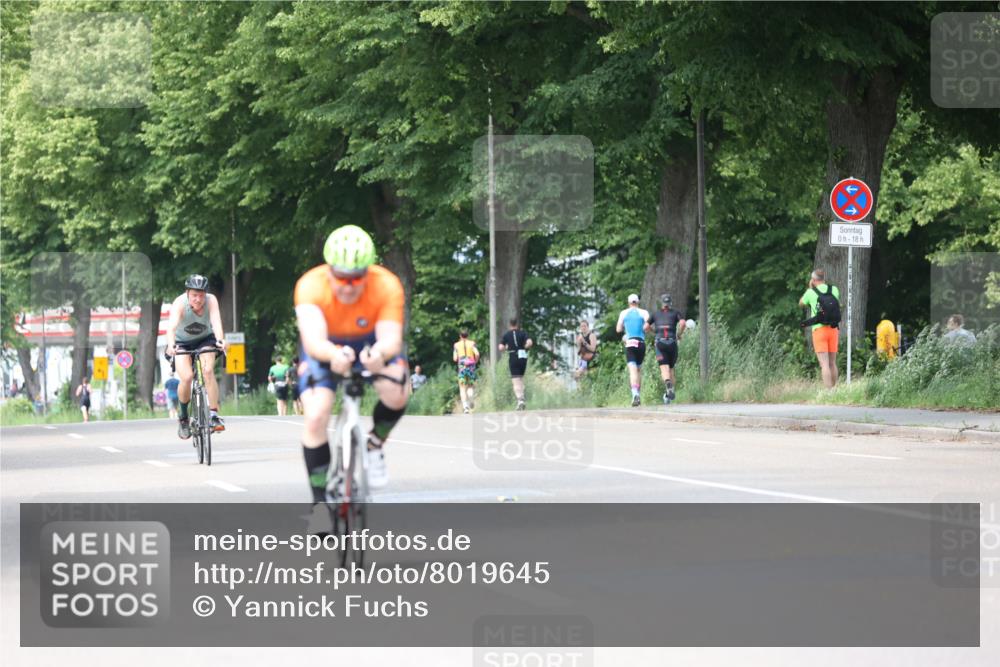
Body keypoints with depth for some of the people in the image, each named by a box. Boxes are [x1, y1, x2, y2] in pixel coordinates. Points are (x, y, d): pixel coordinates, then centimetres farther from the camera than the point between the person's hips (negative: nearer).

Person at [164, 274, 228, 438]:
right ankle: (183, 417, 1)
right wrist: (171, 345, -62)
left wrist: (220, 340, -59)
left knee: (208, 371, -26)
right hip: (182, 343, -1)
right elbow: (172, 326, -43)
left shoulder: (211, 300, -25)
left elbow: (216, 321, -40)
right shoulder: (180, 303, -29)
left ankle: (214, 415, -19)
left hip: (205, 340, 1)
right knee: (187, 377, -22)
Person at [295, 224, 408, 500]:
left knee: (397, 394, -28)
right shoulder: (310, 286, -34)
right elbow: (312, 339, -47)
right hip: (325, 348, 0)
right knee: (315, 418, -19)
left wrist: (381, 352, -66)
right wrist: (333, 355, -70)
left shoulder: (387, 286, -31)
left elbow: (392, 337, -41)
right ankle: (320, 502, -4)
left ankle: (374, 445, 3)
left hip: (370, 343, 0)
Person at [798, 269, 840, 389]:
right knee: (832, 363, 13)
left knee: (824, 364, -9)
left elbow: (801, 303, 19)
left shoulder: (811, 292, -2)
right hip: (833, 329, 4)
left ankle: (828, 390, -18)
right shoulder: (834, 290, 5)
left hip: (819, 329, -4)